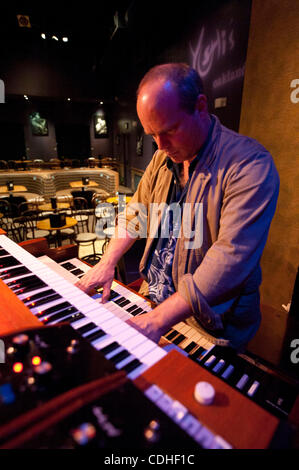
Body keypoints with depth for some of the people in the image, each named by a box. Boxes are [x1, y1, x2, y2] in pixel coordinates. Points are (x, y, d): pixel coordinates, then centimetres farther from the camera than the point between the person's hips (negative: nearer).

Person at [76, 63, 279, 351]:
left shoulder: (250, 164, -21)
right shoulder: (163, 156, 4)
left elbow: (231, 258, -29)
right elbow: (136, 213, 10)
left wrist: (158, 320, -30)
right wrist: (107, 263, 0)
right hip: (153, 300, 6)